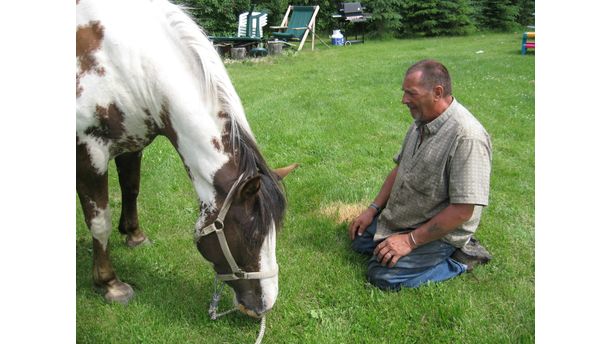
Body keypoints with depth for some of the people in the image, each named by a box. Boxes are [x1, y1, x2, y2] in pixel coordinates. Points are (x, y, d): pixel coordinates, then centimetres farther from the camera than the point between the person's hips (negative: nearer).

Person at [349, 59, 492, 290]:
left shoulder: (467, 137, -29)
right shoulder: (421, 122, 1)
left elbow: (462, 210, -28)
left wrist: (410, 240, -23)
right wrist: (373, 209, 7)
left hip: (438, 230, -9)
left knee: (383, 276, -16)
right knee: (359, 239, 15)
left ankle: (458, 261, 1)